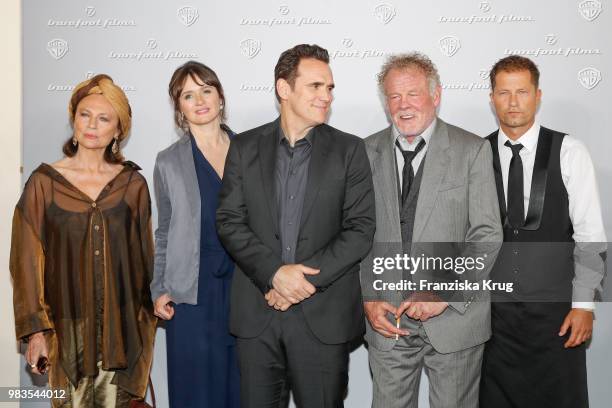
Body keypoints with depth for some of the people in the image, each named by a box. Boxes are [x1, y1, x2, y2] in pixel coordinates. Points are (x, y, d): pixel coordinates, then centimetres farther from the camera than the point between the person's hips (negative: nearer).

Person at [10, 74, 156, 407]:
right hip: (67, 326, -1)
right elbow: (28, 260, -1)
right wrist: (35, 329, -4)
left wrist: (147, 320, 8)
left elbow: (143, 255, 7)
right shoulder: (44, 183, -2)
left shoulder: (133, 184, 2)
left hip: (121, 326, 1)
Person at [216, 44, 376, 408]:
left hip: (324, 314, -1)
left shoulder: (349, 150, 1)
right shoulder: (245, 147, 5)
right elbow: (229, 221, 0)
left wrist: (305, 278, -13)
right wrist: (274, 272, -14)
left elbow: (361, 229, -4)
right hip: (257, 312, 1)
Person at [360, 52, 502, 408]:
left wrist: (445, 293, -14)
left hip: (454, 316, -2)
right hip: (386, 319, 2)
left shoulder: (472, 150, -3)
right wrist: (368, 298, -4)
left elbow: (487, 234, -7)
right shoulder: (367, 153, 4)